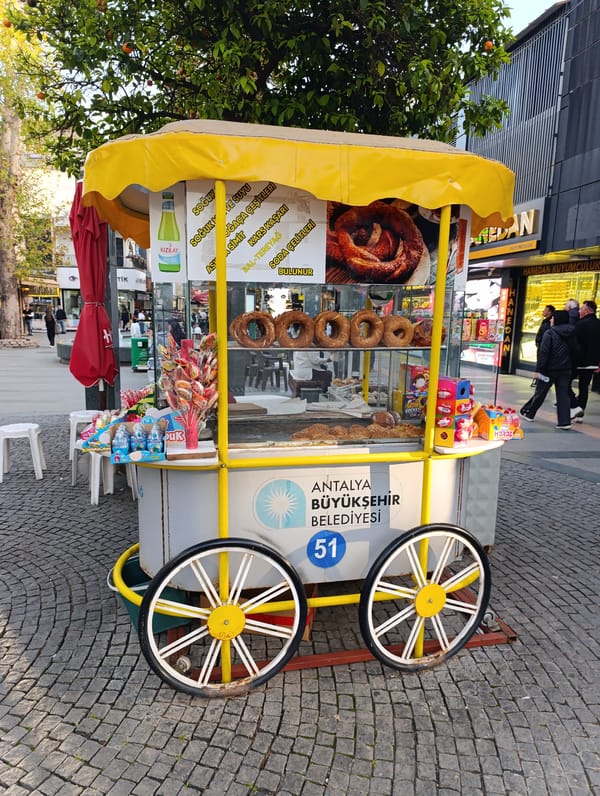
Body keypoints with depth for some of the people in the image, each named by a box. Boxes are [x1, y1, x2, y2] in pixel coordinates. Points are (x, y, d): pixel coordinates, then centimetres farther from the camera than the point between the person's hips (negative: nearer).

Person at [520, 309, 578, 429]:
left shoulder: (550, 333, -11)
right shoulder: (571, 334, 8)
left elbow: (543, 352, -17)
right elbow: (574, 352, 13)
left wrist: (538, 369, -16)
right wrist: (571, 367, 20)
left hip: (550, 369, -5)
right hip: (565, 370, 5)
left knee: (540, 392, 8)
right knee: (563, 395, 4)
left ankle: (528, 413, 24)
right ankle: (564, 422, 0)